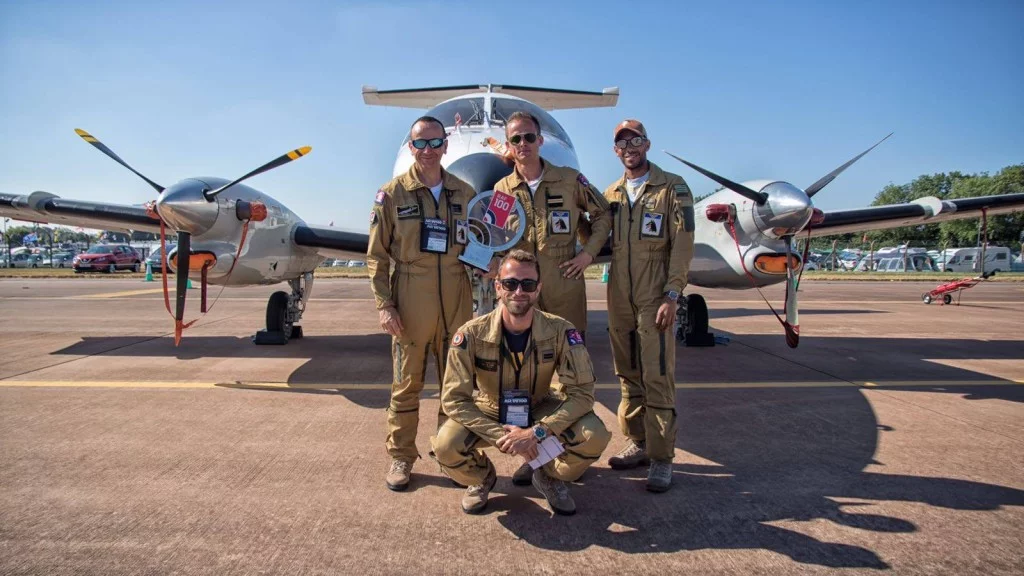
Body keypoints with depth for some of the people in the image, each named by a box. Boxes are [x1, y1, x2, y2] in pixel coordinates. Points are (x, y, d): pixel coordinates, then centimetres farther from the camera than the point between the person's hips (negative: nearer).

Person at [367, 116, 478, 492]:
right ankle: (401, 457, 20)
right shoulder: (392, 194, 2)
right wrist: (384, 304, -7)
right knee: (407, 382, 6)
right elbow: (376, 255, 0)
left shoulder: (465, 194, 10)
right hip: (411, 300, -2)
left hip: (457, 300, 3)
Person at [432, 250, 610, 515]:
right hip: (489, 413, 0)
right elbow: (454, 399, -23)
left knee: (595, 436, -26)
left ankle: (549, 477, 8)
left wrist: (538, 432, -33)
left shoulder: (560, 331, -22)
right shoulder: (471, 334, -24)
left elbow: (582, 392, -21)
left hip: (540, 412, 1)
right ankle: (482, 477, 9)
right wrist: (502, 436, -33)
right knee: (446, 447, -30)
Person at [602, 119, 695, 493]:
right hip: (618, 297, 5)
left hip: (654, 297, -5)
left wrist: (672, 296, -15)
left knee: (657, 376, -6)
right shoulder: (611, 194, 15)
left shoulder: (673, 188, -1)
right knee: (628, 374, 11)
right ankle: (637, 444, 22)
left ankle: (662, 458, 2)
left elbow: (682, 245, -8)